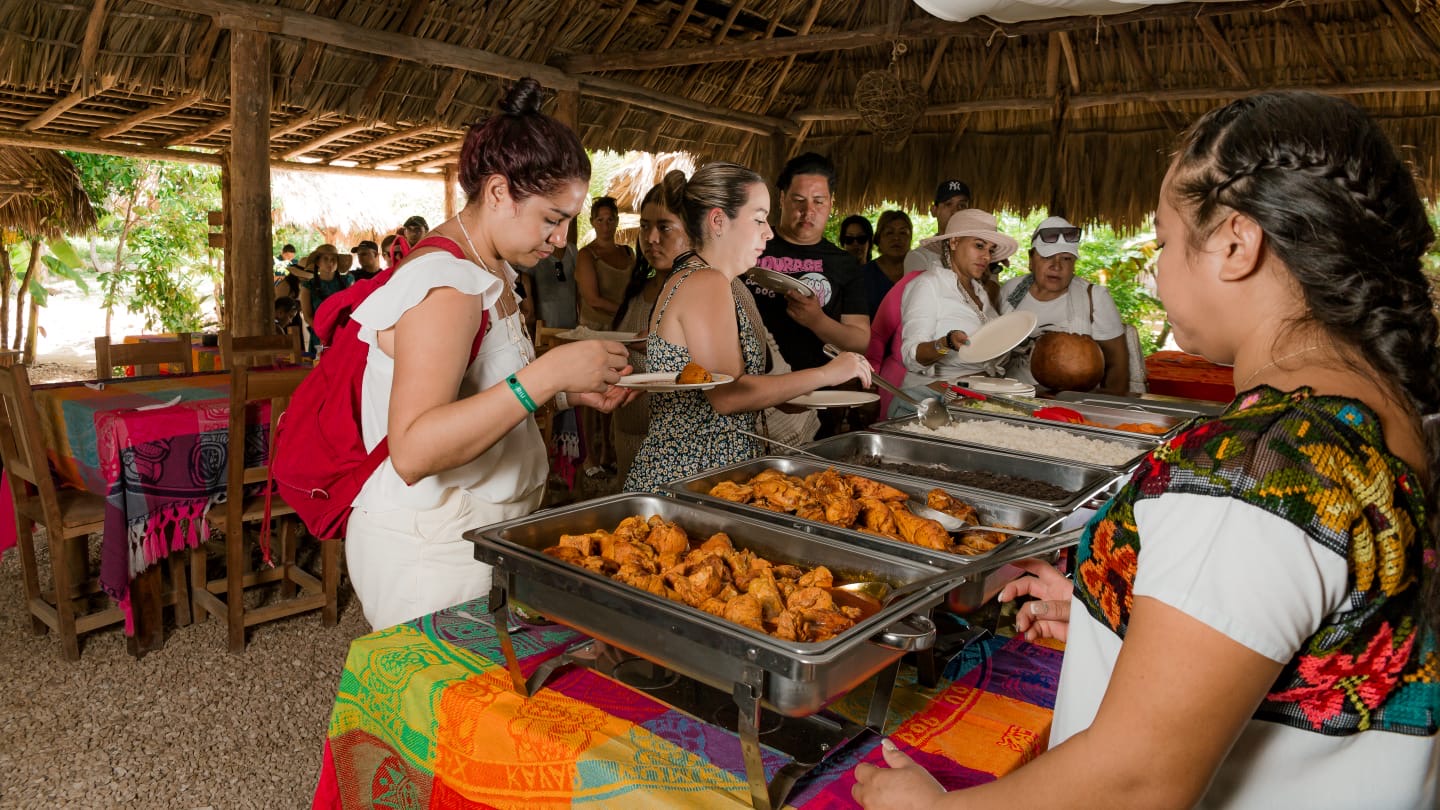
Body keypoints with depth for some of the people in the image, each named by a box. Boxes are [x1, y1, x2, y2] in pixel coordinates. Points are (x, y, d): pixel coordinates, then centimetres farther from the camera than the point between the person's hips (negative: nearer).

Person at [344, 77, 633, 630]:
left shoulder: (492, 271, 10)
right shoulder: (446, 284, -21)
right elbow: (412, 452, -30)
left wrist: (571, 390, 3)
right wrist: (547, 374, -32)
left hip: (484, 536, 9)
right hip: (430, 553, -9)